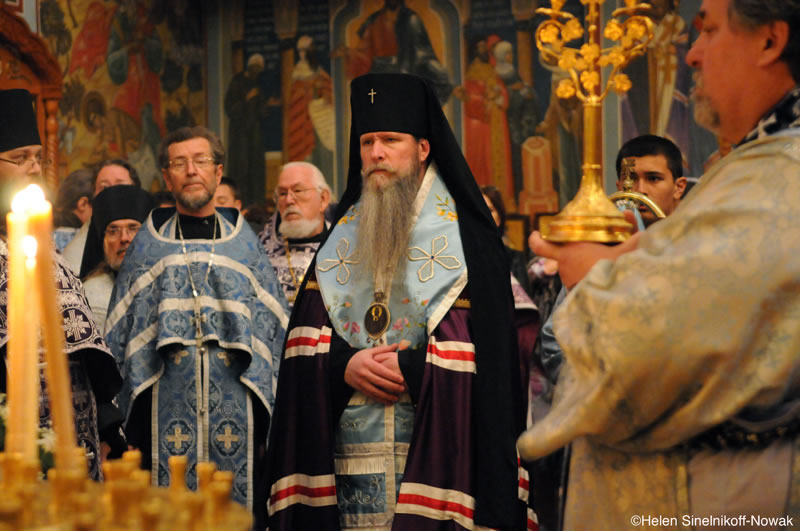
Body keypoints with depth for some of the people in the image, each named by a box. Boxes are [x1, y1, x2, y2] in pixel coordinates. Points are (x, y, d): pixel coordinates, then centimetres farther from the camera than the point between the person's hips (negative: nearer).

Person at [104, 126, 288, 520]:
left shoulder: (241, 241, 13)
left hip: (234, 397, 1)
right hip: (168, 396, 0)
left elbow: (273, 322, 12)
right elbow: (119, 331, 13)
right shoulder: (150, 243, 12)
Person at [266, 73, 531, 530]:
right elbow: (305, 343, 8)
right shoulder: (341, 239, 14)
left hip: (435, 449, -3)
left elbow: (485, 349, -9)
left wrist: (409, 369, -15)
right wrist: (344, 365, -10)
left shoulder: (464, 239, 1)